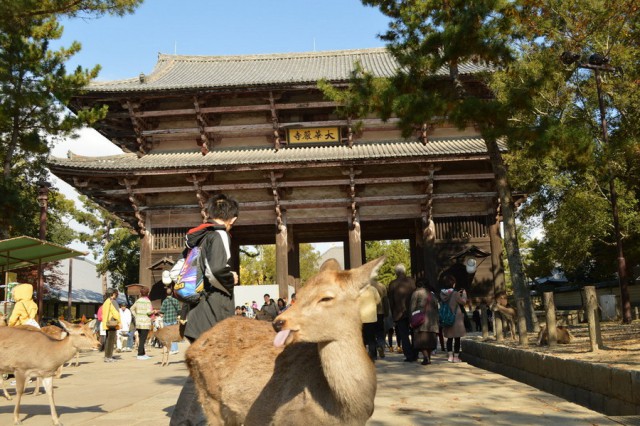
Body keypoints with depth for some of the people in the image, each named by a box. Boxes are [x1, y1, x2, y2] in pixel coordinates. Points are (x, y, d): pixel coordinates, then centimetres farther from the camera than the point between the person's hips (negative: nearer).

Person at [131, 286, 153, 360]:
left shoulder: (138, 301, 8)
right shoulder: (147, 301, -11)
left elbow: (132, 308, 16)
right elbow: (148, 312, -17)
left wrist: (136, 316, 16)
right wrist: (153, 311, 1)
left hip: (138, 323, 7)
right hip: (145, 323, -7)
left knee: (141, 339, 13)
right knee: (143, 340, -3)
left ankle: (143, 354, 20)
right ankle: (140, 354, -3)